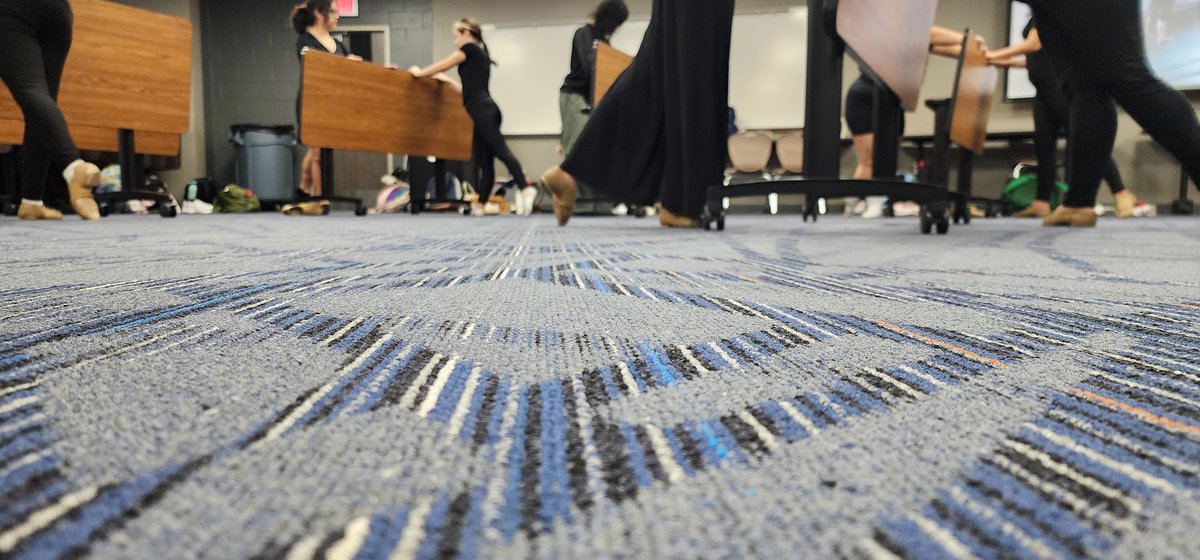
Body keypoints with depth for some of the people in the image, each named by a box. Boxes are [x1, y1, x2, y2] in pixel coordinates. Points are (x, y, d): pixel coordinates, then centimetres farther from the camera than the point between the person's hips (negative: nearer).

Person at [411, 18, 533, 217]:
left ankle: (525, 189, -33)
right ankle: (479, 205, 7)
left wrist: (419, 72, 28)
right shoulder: (481, 55, 29)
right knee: (484, 162, 5)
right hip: (486, 110, 9)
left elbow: (442, 65, 13)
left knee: (500, 150, -20)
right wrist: (447, 80, 45)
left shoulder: (470, 48, 4)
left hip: (482, 110, -9)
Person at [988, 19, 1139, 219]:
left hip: (1061, 86, -9)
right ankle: (1041, 203, 4)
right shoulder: (1037, 18, 19)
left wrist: (995, 55, -10)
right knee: (1043, 144, 4)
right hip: (1045, 90, 9)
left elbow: (1034, 44, -15)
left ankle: (1122, 194, -9)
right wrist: (1006, 62, 19)